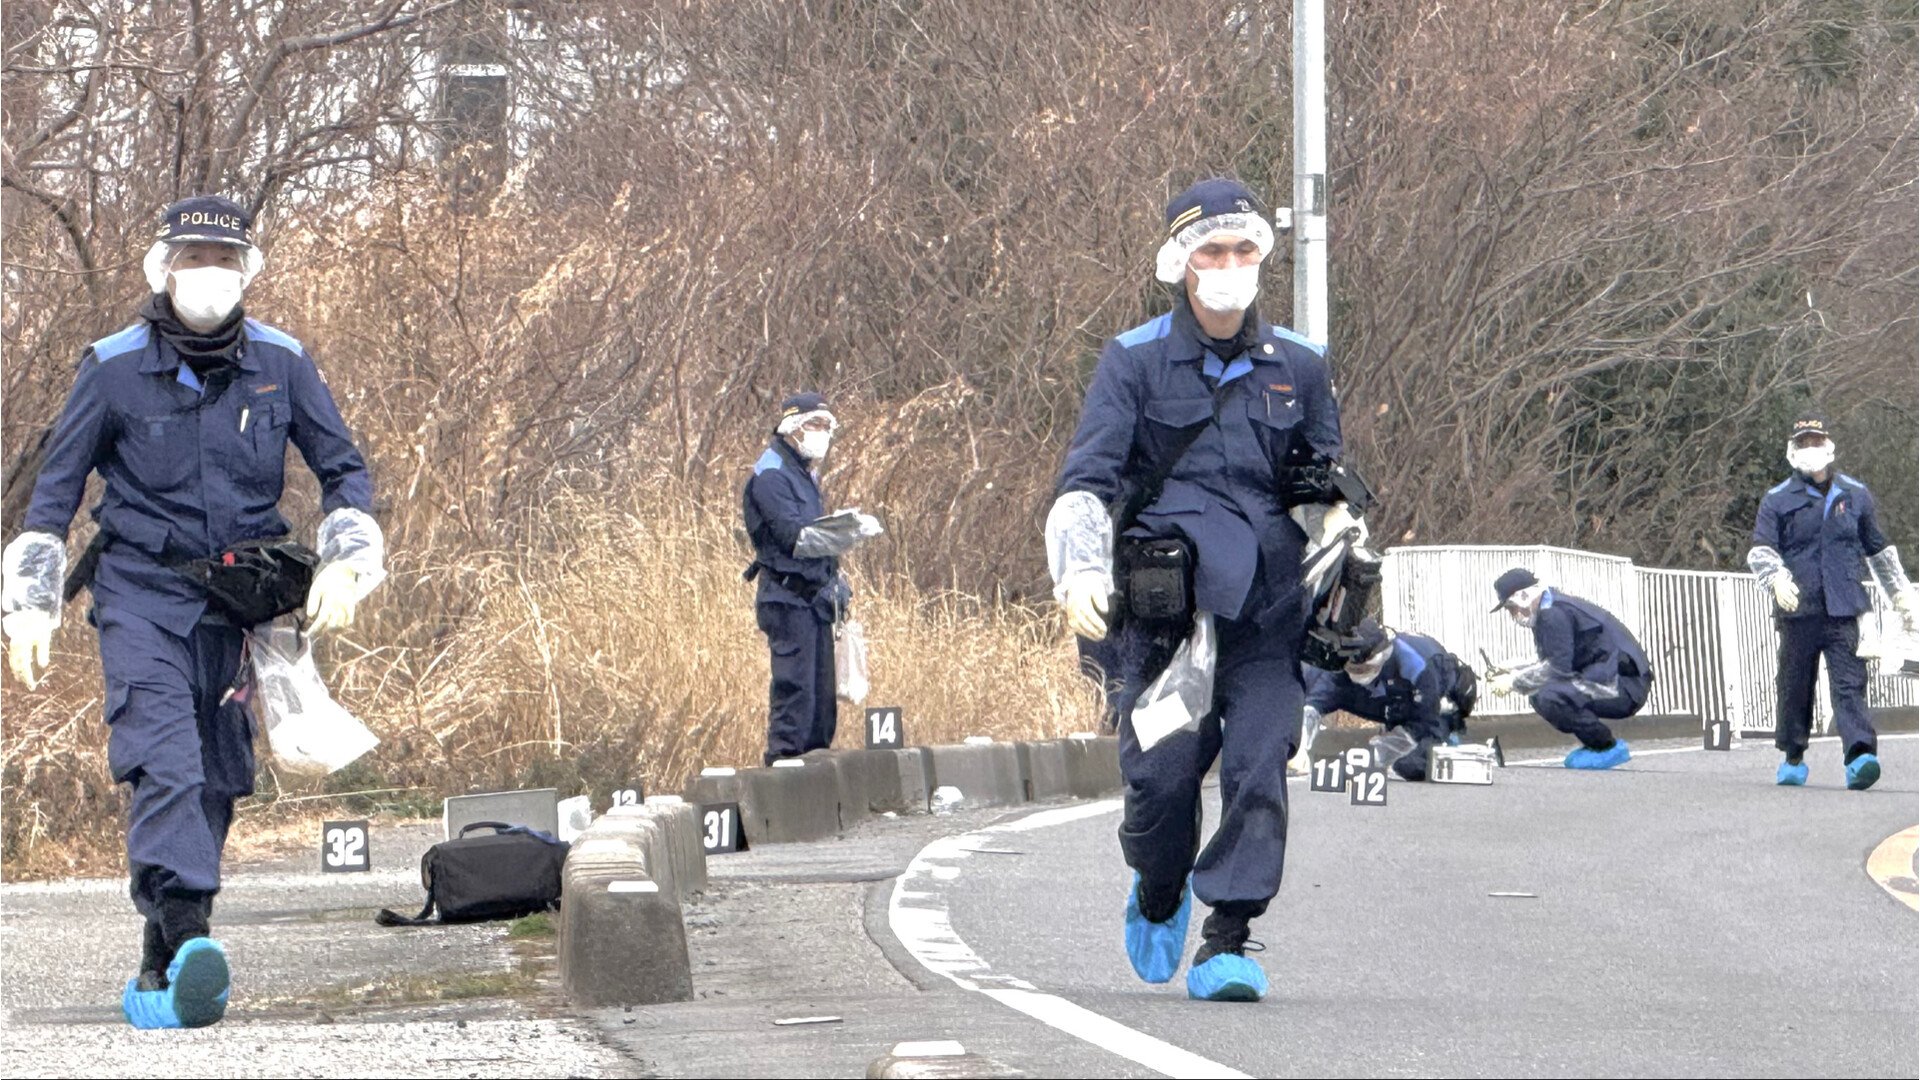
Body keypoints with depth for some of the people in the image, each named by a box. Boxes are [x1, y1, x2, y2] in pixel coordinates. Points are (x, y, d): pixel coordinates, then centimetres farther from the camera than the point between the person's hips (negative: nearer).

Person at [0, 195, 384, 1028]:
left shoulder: (280, 363, 0)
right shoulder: (113, 368, -5)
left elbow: (344, 471, 10)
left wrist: (344, 567, -4)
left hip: (237, 596, 3)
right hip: (140, 590, -3)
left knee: (215, 780, 2)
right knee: (164, 759, -22)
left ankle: (160, 975, 11)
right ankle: (188, 935, -36)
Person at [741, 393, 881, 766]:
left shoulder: (805, 475, 21)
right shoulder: (771, 477, -10)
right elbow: (794, 538, -20)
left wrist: (835, 581, 16)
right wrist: (851, 532, -26)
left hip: (812, 600, 10)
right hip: (788, 599, -10)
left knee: (822, 694, 9)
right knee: (795, 688, -12)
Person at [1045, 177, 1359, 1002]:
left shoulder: (1298, 368, 14)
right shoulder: (1135, 362, 5)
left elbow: (1324, 488, 25)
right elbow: (1088, 478, -1)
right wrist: (1081, 571, -17)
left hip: (1268, 608, 2)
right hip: (1164, 603, -2)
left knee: (1259, 772, -10)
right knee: (1160, 772, -7)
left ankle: (1226, 942, -3)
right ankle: (1158, 899, 24)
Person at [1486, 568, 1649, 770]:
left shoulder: (1553, 614, -15)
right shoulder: (1552, 609, 15)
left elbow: (1558, 667, -21)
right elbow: (1558, 664, 18)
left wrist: (1515, 682, -11)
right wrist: (1514, 670, 8)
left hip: (1624, 687, -11)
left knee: (1548, 697, -26)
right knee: (1539, 695, 11)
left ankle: (1609, 749, -11)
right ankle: (1596, 744, 15)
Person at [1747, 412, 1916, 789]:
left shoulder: (1855, 496, 13)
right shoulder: (1778, 500, 6)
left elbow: (1879, 550, 24)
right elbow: (1760, 551, -5)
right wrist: (1777, 578, -26)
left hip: (1843, 611, 0)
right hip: (1797, 610, 0)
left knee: (1849, 683, -12)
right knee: (1795, 685, 7)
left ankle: (1860, 755, -25)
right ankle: (1793, 758, 23)